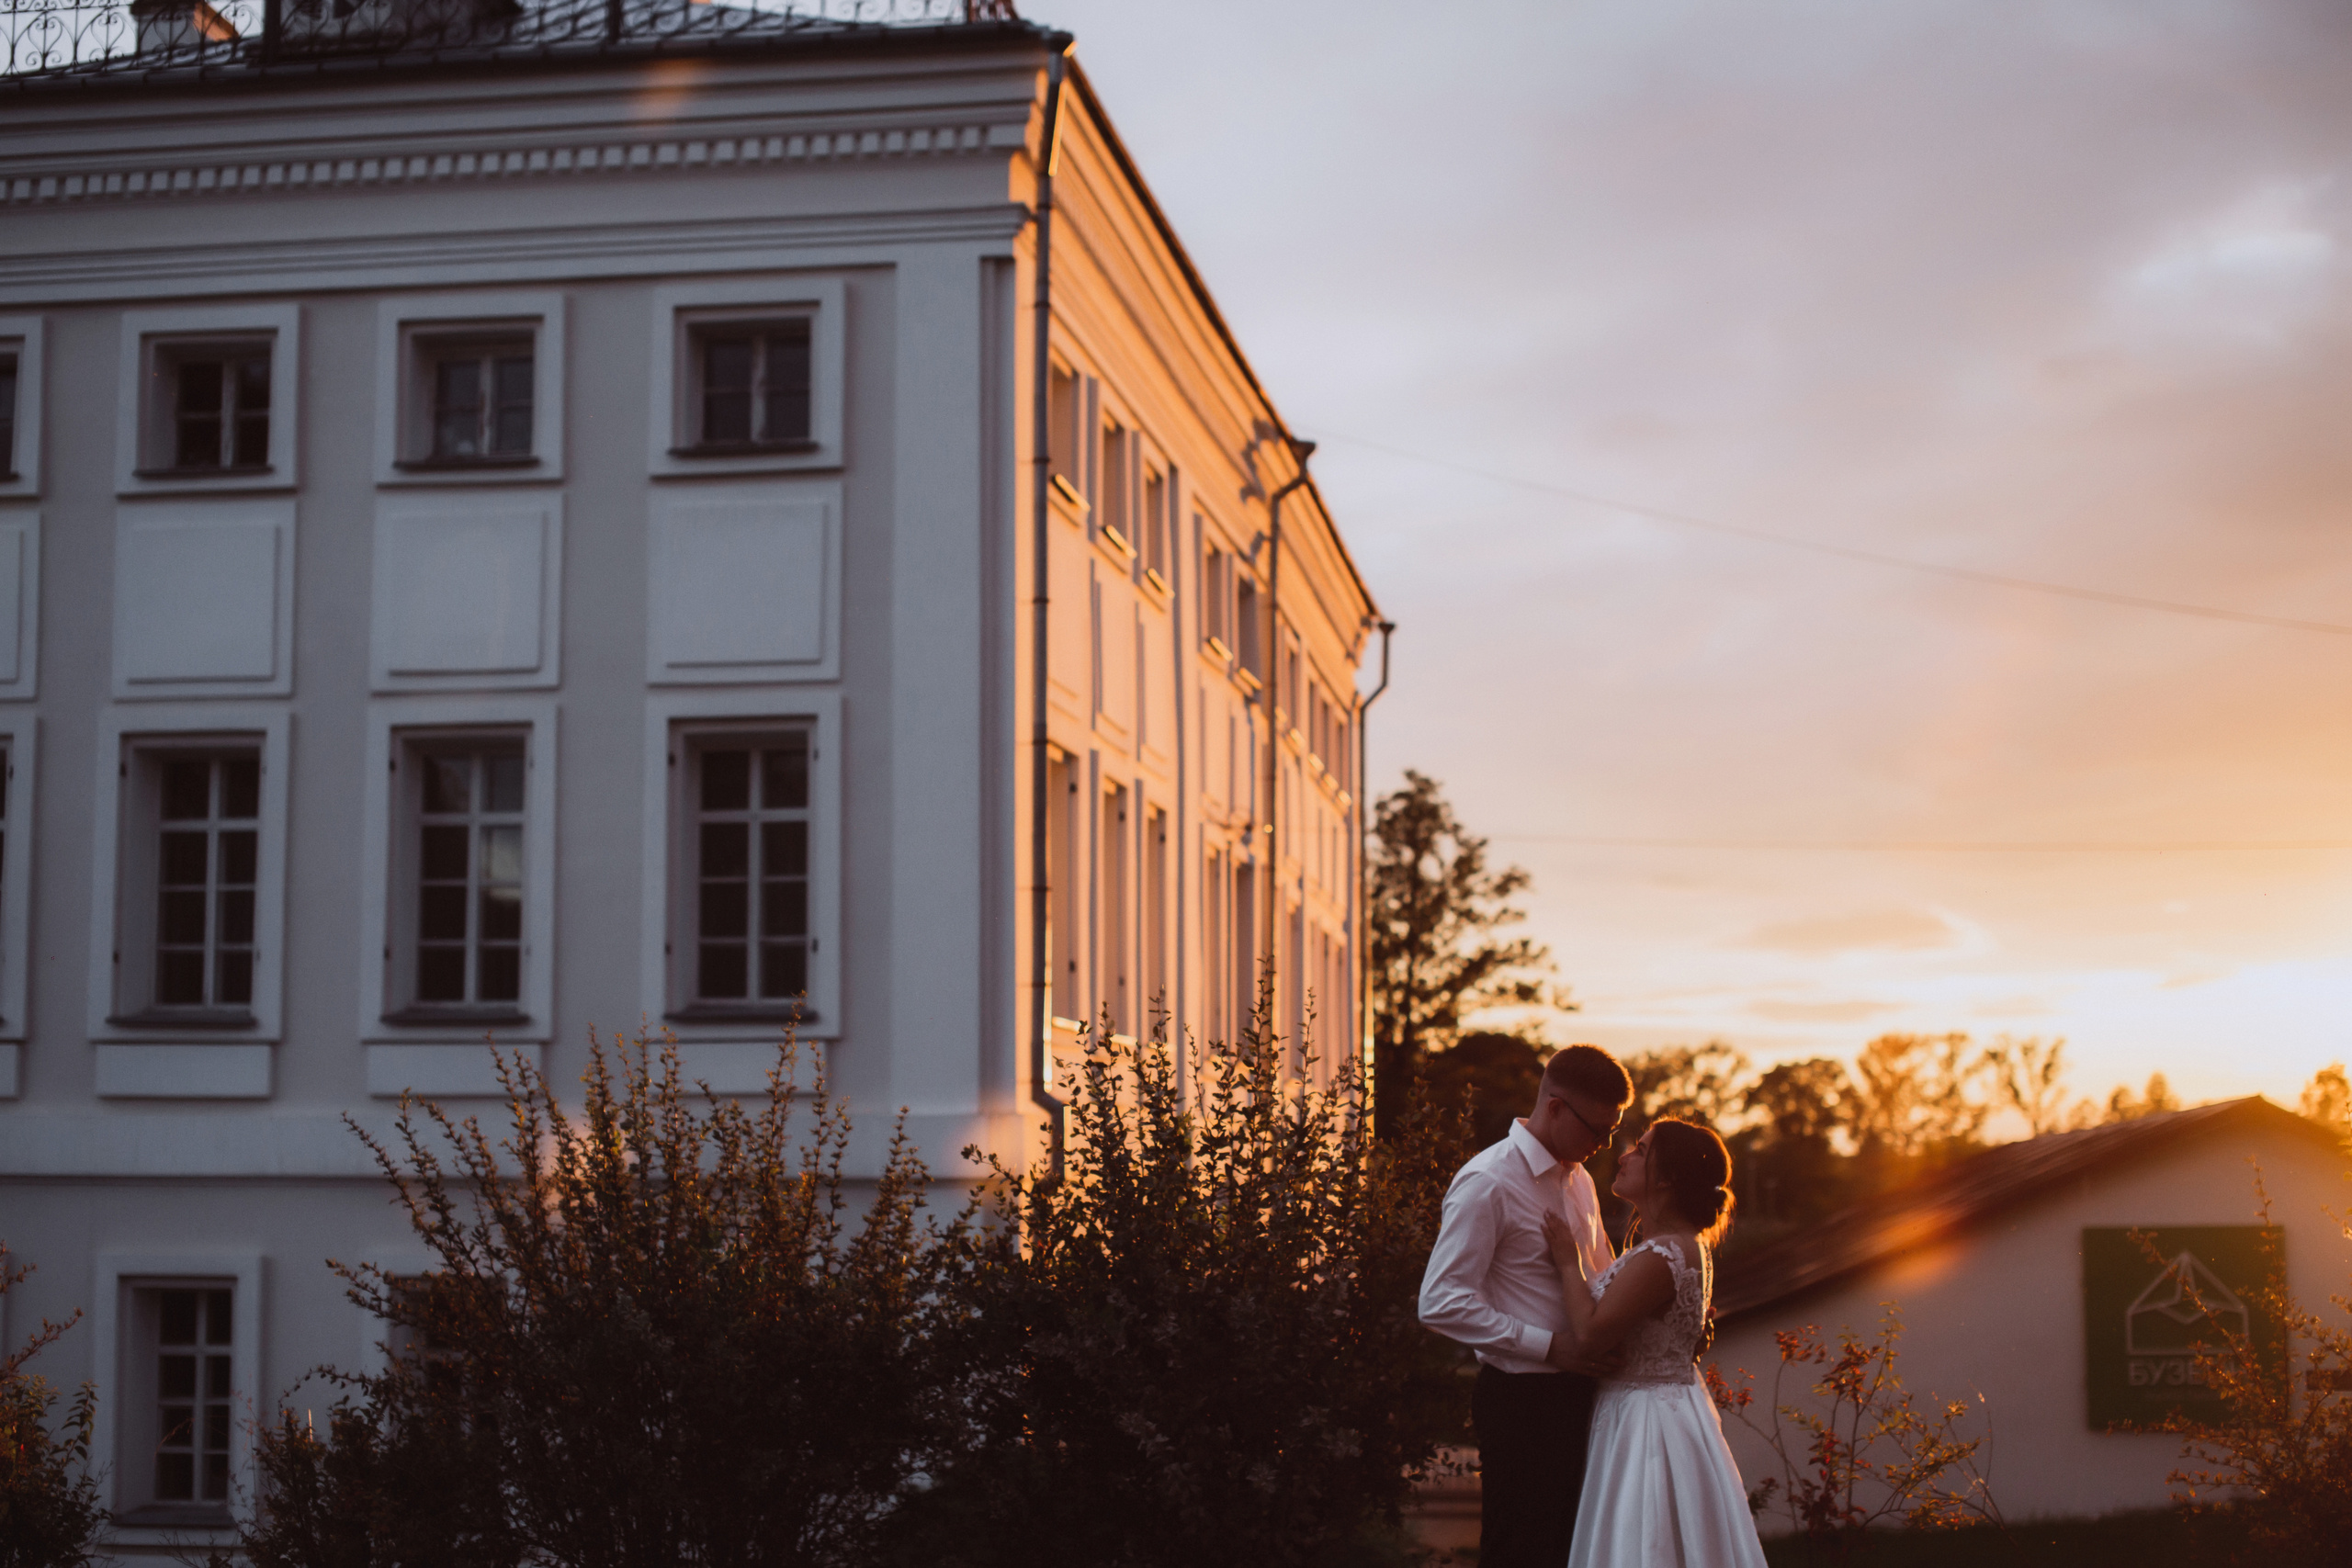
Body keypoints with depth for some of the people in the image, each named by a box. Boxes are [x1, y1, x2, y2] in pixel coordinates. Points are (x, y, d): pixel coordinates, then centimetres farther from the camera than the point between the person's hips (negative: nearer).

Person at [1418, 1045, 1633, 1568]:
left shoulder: (1579, 1181, 14)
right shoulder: (1488, 1182, -13)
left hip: (1579, 1391, 8)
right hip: (1522, 1401, -8)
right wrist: (1551, 1344, -22)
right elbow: (1441, 1303, -20)